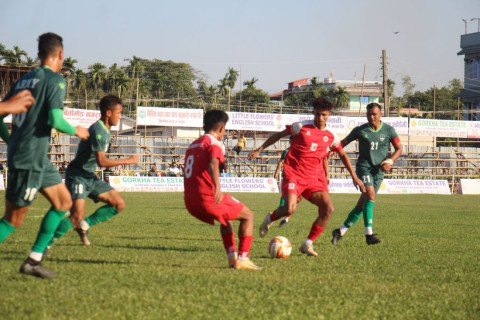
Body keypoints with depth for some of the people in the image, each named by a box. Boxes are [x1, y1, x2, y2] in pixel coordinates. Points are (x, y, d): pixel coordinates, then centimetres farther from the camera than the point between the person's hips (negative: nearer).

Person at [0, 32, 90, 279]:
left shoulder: (24, 80, 14)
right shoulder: (55, 80, -9)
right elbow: (55, 120, -20)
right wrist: (76, 131, -2)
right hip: (30, 158, -8)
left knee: (64, 202, 14)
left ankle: (33, 260, 12)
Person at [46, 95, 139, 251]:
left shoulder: (105, 130, 10)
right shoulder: (98, 131, -20)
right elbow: (102, 161, -27)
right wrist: (127, 161, -21)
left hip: (90, 177, 10)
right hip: (77, 176, -10)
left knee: (119, 204, 2)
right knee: (77, 216, -23)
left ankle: (84, 225, 9)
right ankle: (46, 243, -11)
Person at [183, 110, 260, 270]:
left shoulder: (193, 144, 21)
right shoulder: (215, 144, -6)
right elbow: (213, 165, -28)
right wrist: (217, 187, -44)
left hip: (190, 202, 8)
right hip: (207, 198, -8)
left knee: (226, 217, 32)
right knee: (248, 215, 8)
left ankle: (232, 257, 21)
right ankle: (242, 258, 0)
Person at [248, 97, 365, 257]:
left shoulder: (330, 136, 7)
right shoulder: (302, 127, -4)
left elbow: (342, 155, 22)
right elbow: (279, 135, 7)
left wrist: (354, 177, 20)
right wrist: (259, 149, 4)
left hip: (314, 178, 4)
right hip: (293, 174, -4)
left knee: (328, 209, -14)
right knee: (290, 209, -25)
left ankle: (308, 244, -1)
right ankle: (270, 218, 12)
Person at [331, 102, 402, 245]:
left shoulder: (389, 130, 4)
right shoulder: (360, 130, 1)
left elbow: (399, 149, 10)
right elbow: (344, 142, 12)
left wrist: (390, 161, -7)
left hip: (378, 171, 2)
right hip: (364, 167, -2)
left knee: (362, 205, 2)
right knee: (370, 195, -26)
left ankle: (340, 231, 15)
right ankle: (369, 234, -28)